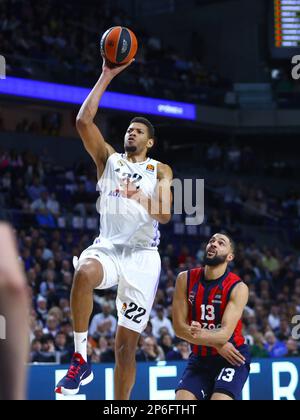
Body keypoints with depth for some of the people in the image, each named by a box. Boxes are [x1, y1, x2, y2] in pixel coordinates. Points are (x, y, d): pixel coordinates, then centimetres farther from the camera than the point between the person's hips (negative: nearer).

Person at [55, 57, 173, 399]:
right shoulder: (108, 159, 13)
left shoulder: (160, 171, 11)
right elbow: (83, 121, -1)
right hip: (107, 248, 0)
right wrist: (106, 77, -4)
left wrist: (140, 199, -24)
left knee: (126, 345, -1)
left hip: (142, 256, 0)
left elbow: (165, 215, -3)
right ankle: (81, 361, -30)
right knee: (84, 272, -38)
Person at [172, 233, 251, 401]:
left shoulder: (238, 288, -13)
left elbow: (225, 333, -23)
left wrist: (199, 334, -45)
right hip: (200, 357, 4)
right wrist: (217, 343, -14)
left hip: (232, 358, -4)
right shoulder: (186, 279, -3)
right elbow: (179, 327, -5)